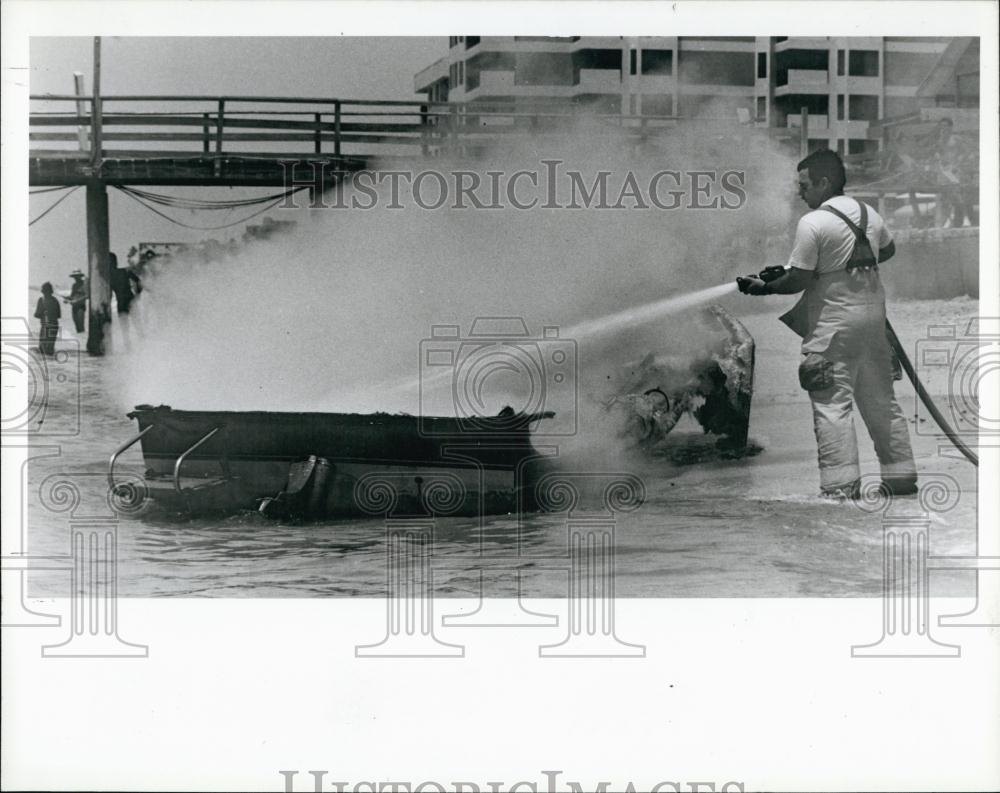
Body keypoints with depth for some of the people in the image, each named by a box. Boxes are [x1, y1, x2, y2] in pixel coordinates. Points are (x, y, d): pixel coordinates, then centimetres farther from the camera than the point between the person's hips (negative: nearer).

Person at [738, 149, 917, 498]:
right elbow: (887, 250, 27)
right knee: (881, 398, 14)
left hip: (835, 321, -7)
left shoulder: (812, 223, -14)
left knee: (832, 404, -5)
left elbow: (799, 279, -14)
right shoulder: (868, 214, 9)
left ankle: (841, 484, -9)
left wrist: (763, 287, -1)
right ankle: (901, 475, 18)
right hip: (873, 312, 8)